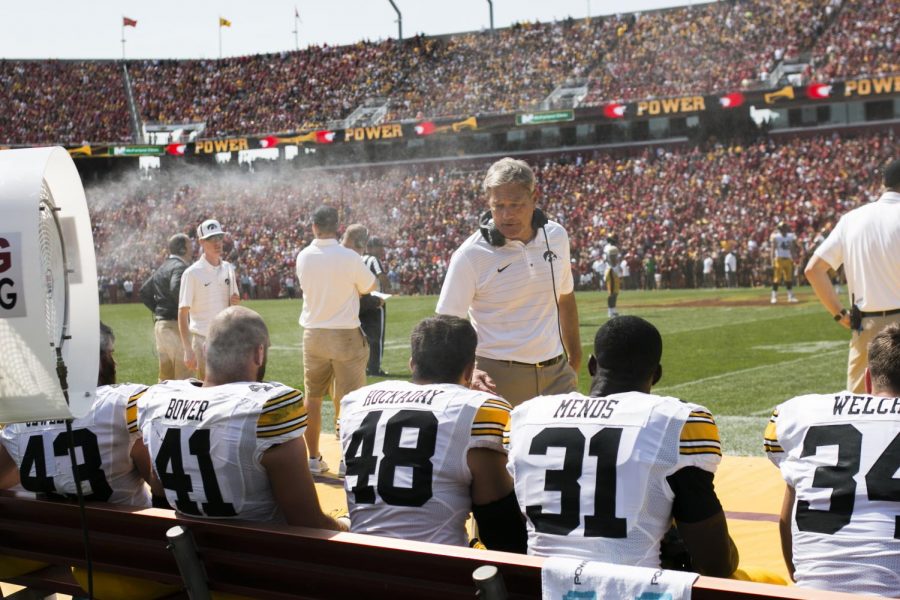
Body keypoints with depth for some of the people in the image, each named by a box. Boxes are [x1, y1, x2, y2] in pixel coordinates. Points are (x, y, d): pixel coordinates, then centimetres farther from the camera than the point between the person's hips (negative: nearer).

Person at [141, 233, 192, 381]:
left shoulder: (162, 267, 17)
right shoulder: (180, 267, -12)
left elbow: (144, 292, 22)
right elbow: (176, 289, -30)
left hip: (159, 324, 9)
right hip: (175, 324, -9)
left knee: (165, 375, 14)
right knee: (183, 375, -8)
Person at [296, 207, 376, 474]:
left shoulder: (303, 257, -3)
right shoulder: (349, 257, -14)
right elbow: (369, 286, 1)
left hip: (313, 335, 4)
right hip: (345, 335, -4)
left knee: (313, 398, 13)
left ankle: (313, 458, 19)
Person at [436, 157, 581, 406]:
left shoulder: (556, 237, 5)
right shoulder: (470, 255, -11)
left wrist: (574, 362, 21)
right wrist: (468, 371, -27)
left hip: (556, 374, 5)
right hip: (498, 378, -5)